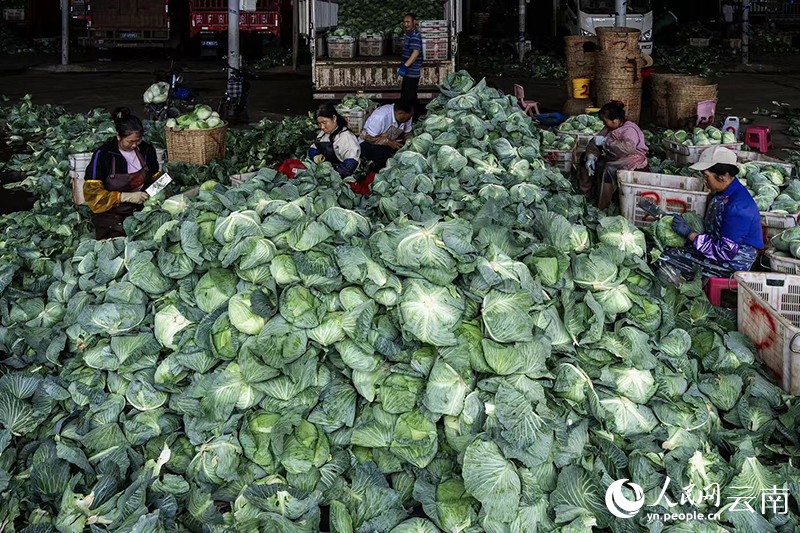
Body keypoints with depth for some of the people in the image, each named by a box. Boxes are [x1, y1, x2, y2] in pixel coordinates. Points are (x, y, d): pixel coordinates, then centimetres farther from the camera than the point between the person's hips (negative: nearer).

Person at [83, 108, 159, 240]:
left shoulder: (147, 150, 9)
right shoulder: (103, 155, -6)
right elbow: (92, 192, -9)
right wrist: (126, 197, -17)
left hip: (141, 209, 4)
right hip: (111, 213, -4)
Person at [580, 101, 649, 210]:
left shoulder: (630, 130, -19)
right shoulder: (608, 129, 8)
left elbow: (627, 148, -38)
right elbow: (595, 143, 9)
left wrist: (606, 141, -34)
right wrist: (591, 157, -11)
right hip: (613, 159, 9)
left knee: (609, 170, -35)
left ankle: (603, 206, -28)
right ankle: (587, 194, 11)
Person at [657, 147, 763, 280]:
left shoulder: (738, 206, -25)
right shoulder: (721, 194, 7)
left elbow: (726, 253, -26)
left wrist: (690, 233, -20)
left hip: (733, 264, -10)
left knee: (666, 259, -20)